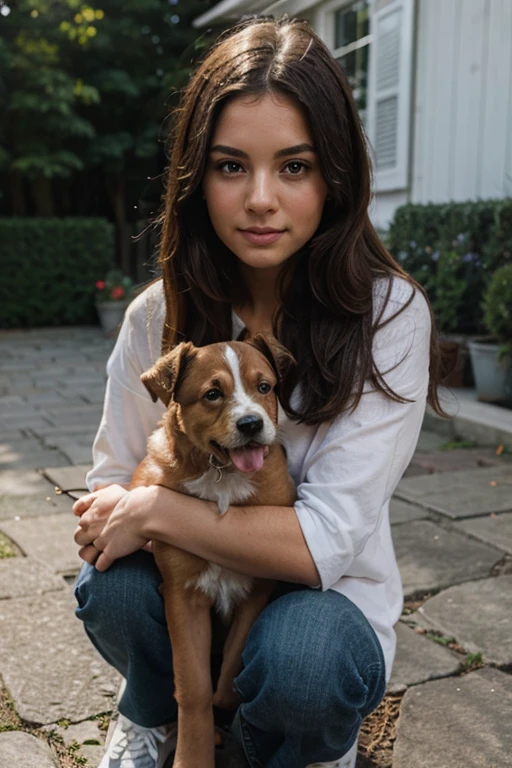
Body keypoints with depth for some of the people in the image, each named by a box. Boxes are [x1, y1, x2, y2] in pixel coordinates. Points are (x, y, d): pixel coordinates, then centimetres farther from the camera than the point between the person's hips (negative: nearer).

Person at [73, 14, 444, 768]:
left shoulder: (389, 314, -19)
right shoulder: (157, 315, -6)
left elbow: (325, 543, -23)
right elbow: (112, 478, 2)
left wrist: (156, 509, -23)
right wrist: (117, 515, -20)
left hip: (327, 599, -2)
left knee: (300, 657, -34)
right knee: (111, 587, -27)